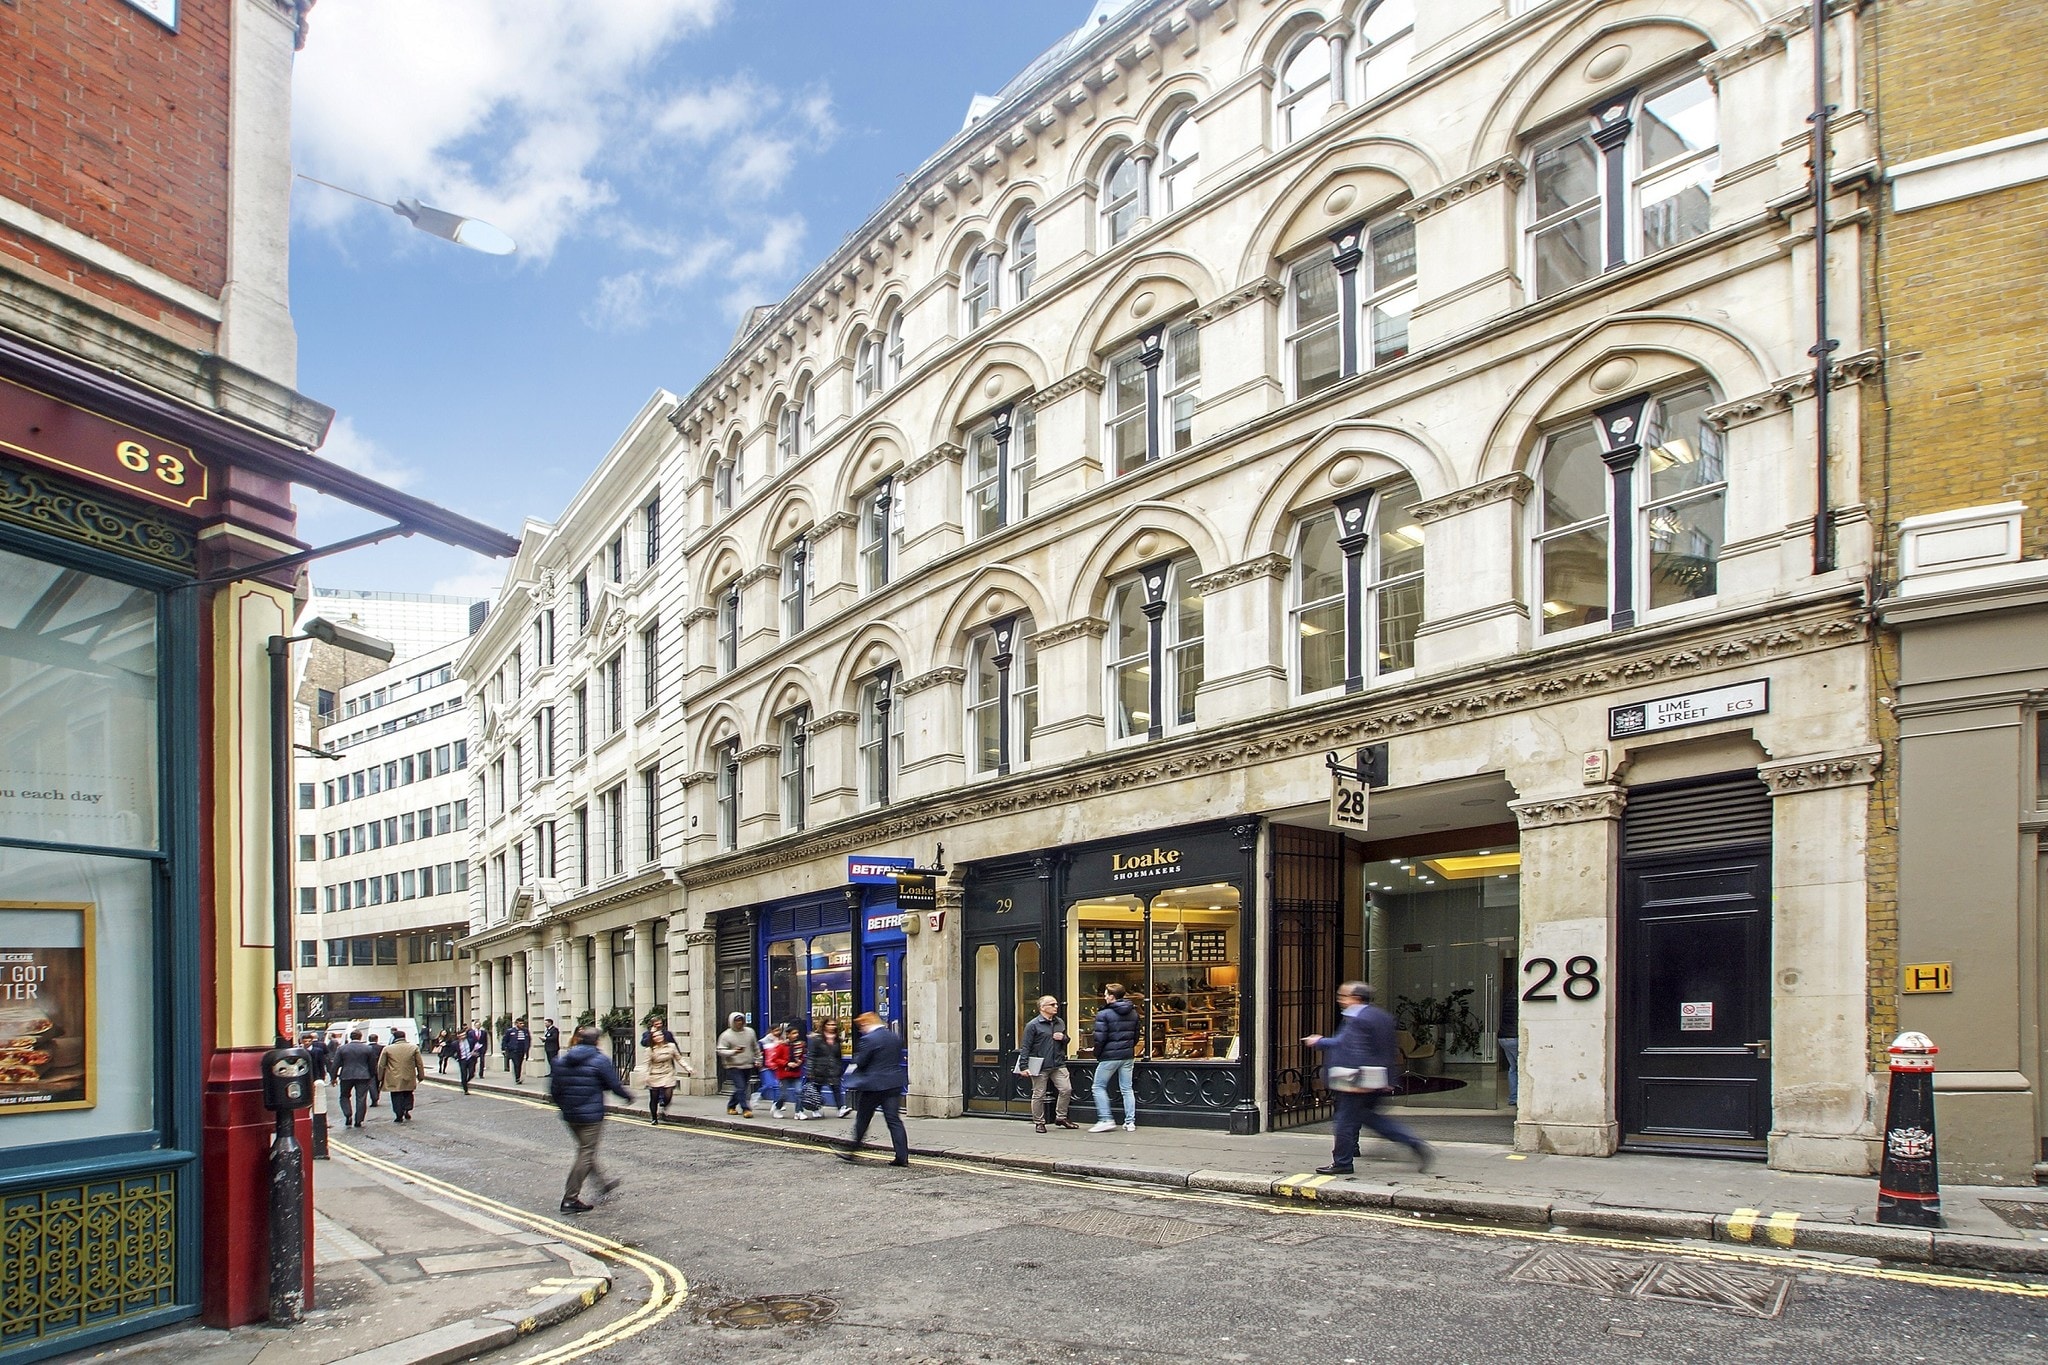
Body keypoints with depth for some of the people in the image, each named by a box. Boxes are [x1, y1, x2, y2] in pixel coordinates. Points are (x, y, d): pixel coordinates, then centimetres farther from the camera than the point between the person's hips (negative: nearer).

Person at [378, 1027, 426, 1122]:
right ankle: (407, 1110, 4)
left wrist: (380, 1078, 12)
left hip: (394, 1080, -1)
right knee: (408, 1095, 18)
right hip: (409, 1079, 1)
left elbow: (381, 1065, 3)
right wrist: (421, 1075, 13)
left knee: (397, 1097, 4)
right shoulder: (414, 1048, 1)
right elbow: (420, 1064, 4)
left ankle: (399, 1116, 0)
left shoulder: (387, 1049, -2)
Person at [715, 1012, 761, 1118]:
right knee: (740, 1088, -13)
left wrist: (757, 1060, 13)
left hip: (748, 1066, 5)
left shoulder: (750, 1032, 7)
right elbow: (721, 1051, -11)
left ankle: (731, 1106, 30)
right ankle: (746, 1109, -10)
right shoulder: (726, 1035, -7)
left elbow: (756, 1048, 17)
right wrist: (734, 1052, -25)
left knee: (741, 1089, 12)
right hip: (734, 1066, -5)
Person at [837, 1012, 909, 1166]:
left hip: (873, 1085, -6)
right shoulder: (895, 1037, 9)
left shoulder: (869, 1039, -14)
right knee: (894, 1120, 4)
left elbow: (860, 1062, -11)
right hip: (894, 1084, 6)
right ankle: (902, 1156, -2)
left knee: (862, 1119, 10)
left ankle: (851, 1151, 21)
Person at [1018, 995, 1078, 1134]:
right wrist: (1023, 1066, -15)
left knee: (1066, 1089, -1)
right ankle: (1039, 1122, 16)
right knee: (1039, 1095, 3)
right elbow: (1025, 1047, -8)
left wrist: (1063, 1038, 0)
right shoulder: (1033, 1025, -8)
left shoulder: (1060, 1022, 12)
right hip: (1040, 1067, -5)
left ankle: (1061, 1117, 17)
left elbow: (1066, 1040, 25)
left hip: (1058, 1065, 5)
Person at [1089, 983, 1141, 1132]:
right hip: (1128, 1056, 6)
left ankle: (1106, 1120, 0)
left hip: (1110, 1056, -6)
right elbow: (1136, 1035, 15)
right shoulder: (1133, 1013, 9)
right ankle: (1130, 1122, 9)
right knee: (1127, 1089, 11)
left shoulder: (1104, 1014, -13)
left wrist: (1097, 1055, -1)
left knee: (1099, 1087, 6)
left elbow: (1100, 1038, -15)